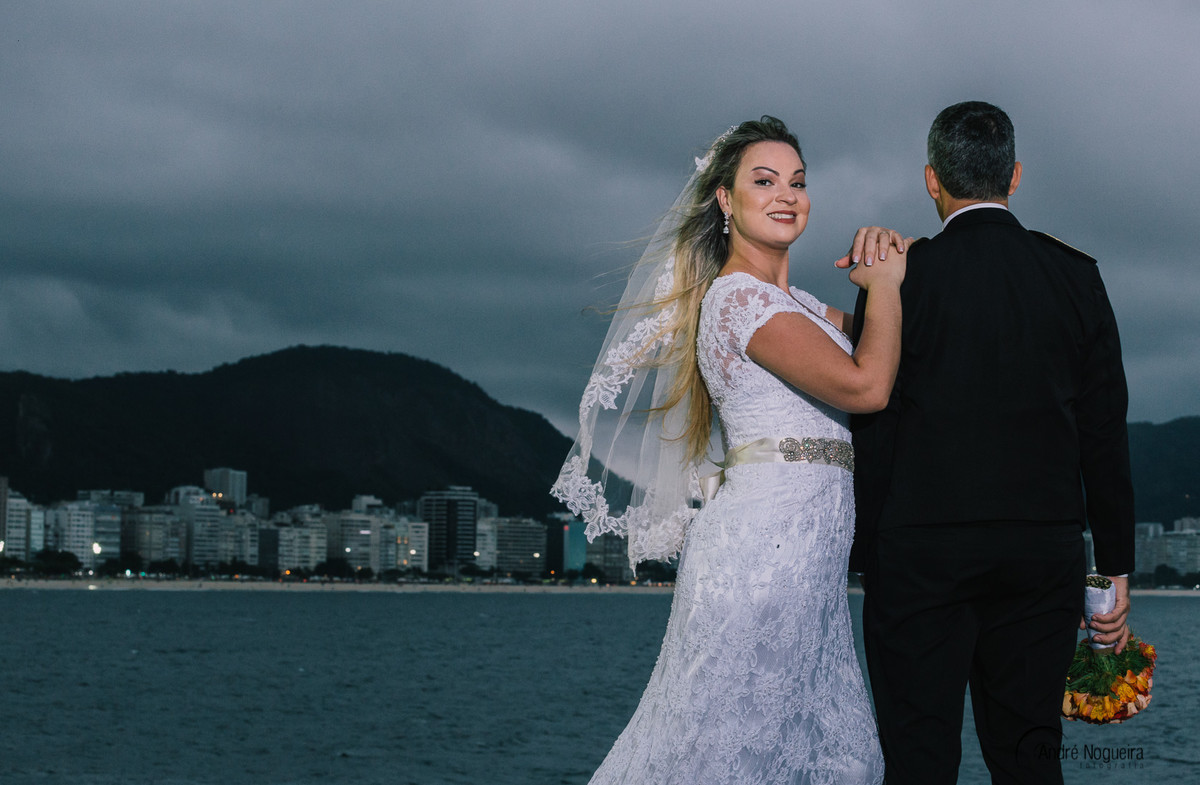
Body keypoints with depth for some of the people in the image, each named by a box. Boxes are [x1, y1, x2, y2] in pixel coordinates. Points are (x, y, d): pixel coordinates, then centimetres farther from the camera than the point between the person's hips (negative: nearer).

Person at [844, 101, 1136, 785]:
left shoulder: (902, 275, -4)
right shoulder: (1076, 275, 5)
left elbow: (874, 432, -5)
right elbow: (1106, 434, 5)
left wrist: (870, 561, 1)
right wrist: (1116, 566, 9)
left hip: (922, 549, -3)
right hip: (1044, 554, 3)